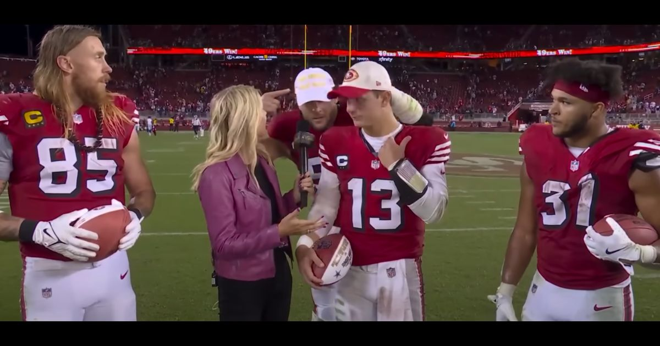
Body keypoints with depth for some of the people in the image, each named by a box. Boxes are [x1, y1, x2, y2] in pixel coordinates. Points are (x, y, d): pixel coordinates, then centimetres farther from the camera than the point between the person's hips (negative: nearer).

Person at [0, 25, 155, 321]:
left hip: (113, 267, 4)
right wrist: (40, 232, -21)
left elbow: (143, 191, 15)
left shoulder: (118, 120, 5)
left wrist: (135, 216, -5)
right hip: (50, 274, -3)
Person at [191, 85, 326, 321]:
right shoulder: (217, 174, -20)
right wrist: (279, 232, -26)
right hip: (241, 286, -7)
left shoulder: (262, 161, 4)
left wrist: (294, 197, -4)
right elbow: (224, 244, -22)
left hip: (278, 275, 7)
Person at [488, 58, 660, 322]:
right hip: (544, 292, 4)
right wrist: (505, 292, 7)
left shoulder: (632, 158, -15)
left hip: (602, 299, -3)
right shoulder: (539, 152, -2)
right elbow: (525, 231, 5)